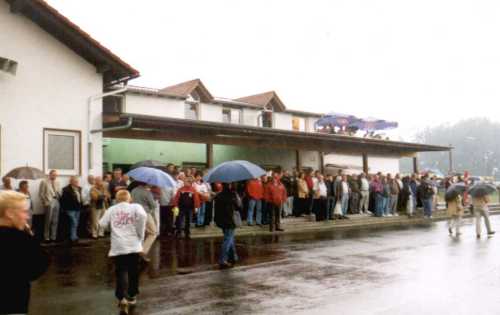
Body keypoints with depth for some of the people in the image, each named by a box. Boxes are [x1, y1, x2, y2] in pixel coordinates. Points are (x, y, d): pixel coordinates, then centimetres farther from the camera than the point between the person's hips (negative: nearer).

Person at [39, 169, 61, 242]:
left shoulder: (57, 182, 15)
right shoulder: (44, 182, 0)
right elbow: (41, 193, -3)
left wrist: (59, 199, 1)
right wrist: (45, 202, -7)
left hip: (56, 202, 5)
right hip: (49, 203, -5)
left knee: (55, 221, 6)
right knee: (48, 221, -1)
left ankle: (53, 237, 13)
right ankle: (46, 237, 7)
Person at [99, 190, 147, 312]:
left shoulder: (111, 209, 11)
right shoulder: (135, 206, 4)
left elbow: (102, 224, 4)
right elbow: (142, 215, -16)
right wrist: (140, 234, -7)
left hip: (118, 246, 1)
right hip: (133, 245, -1)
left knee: (121, 271, 6)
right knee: (133, 271, 13)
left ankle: (122, 297, -7)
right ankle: (132, 296, 22)